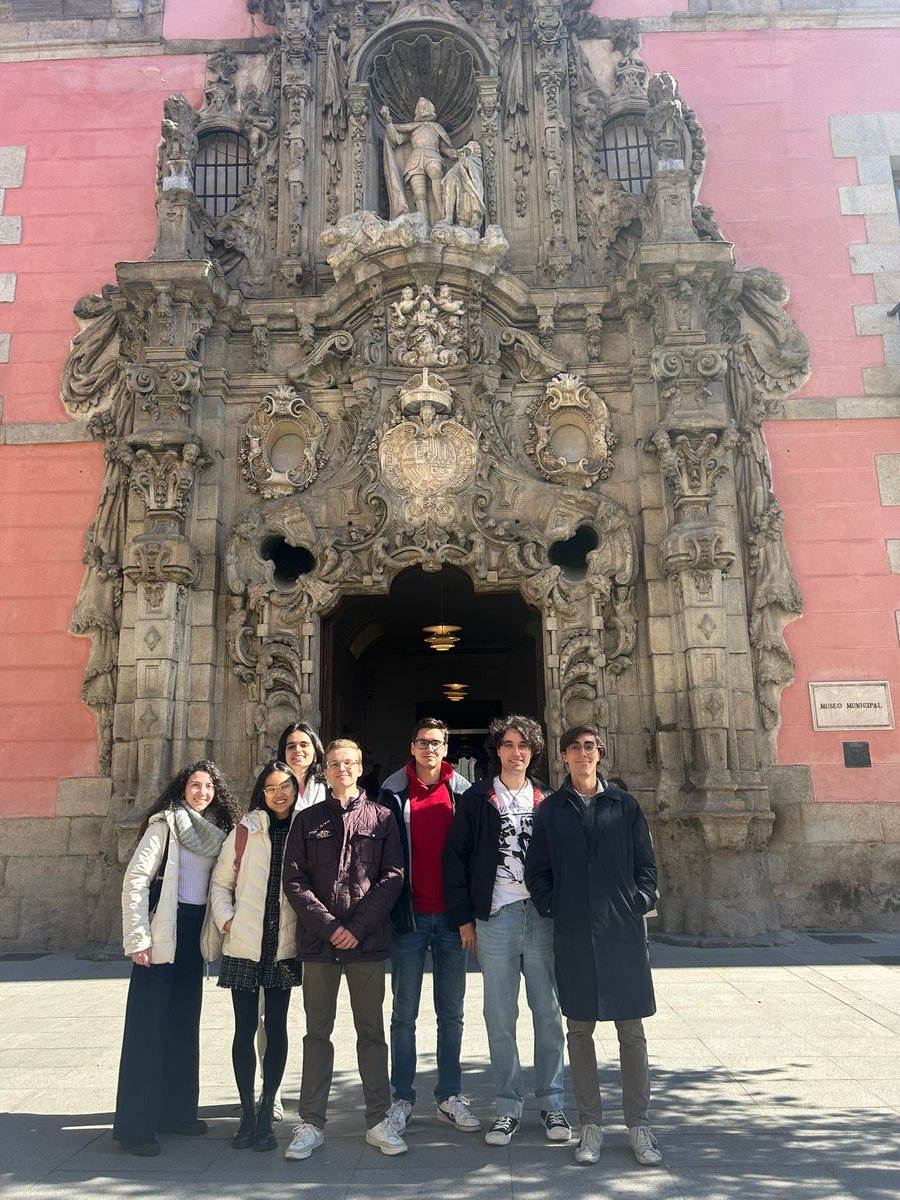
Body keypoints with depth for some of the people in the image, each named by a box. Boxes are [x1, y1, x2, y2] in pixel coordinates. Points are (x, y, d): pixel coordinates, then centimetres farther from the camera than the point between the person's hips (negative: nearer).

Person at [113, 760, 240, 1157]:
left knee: (184, 1023, 14)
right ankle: (134, 1125, 9)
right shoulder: (166, 823, -8)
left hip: (195, 931, 6)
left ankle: (175, 1110, 26)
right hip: (163, 931, -6)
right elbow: (135, 879, -13)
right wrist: (138, 938, -16)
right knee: (148, 1024, -1)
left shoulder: (216, 831, 9)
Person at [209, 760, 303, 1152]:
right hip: (244, 946, 0)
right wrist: (226, 920, -7)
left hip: (284, 947, 0)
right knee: (245, 1028, 5)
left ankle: (266, 1114, 19)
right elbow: (221, 883, 5)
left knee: (276, 1027, 7)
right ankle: (247, 1114, 18)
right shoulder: (245, 832, 0)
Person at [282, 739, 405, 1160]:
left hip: (368, 941, -1)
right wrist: (327, 925, -11)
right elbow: (294, 880, 0)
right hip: (318, 941, 1)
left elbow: (393, 876, -2)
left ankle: (378, 1120, 19)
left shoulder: (381, 818, 4)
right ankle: (311, 1122, 19)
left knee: (371, 1031, 8)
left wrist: (358, 927, -11)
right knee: (317, 1032, 9)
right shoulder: (307, 820, 7)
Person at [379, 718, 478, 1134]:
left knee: (451, 1013, 10)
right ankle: (402, 1098, 19)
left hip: (451, 916, 1)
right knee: (404, 1013, 7)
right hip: (410, 915, -1)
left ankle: (449, 1096, 22)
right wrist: (391, 908, -5)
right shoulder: (394, 793, 1)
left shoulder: (462, 792, 4)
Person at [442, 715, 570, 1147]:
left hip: (543, 916, 1)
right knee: (500, 1017, 5)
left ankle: (551, 1103, 22)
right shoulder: (477, 799, 3)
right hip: (495, 917, -1)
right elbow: (455, 857, 2)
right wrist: (464, 917, -2)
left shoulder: (546, 799, 9)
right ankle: (508, 1106, 19)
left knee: (548, 1013, 7)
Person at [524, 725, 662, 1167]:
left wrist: (640, 902, -4)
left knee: (632, 1031, 5)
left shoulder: (624, 805, 6)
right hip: (573, 935, 0)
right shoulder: (551, 809, 5)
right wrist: (553, 909, -3)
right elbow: (536, 871, 8)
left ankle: (638, 1124, 18)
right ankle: (590, 1125, 19)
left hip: (624, 932, 0)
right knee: (579, 1030, 7)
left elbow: (646, 864, 9)